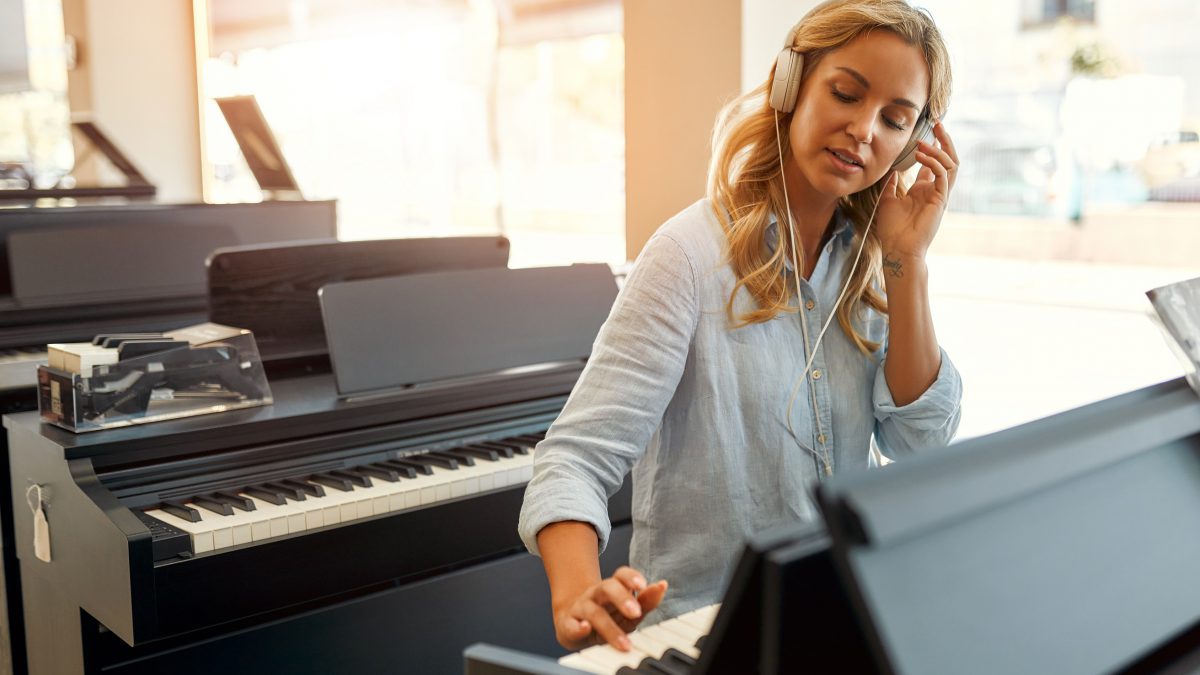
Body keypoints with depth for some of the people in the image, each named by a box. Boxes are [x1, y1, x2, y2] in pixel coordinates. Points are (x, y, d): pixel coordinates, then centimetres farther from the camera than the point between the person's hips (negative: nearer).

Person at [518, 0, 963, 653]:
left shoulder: (871, 262, 5)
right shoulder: (695, 252, -14)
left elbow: (923, 444, -1)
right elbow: (578, 457, -19)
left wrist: (907, 259, -7)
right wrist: (577, 599, -38)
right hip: (706, 629, -5)